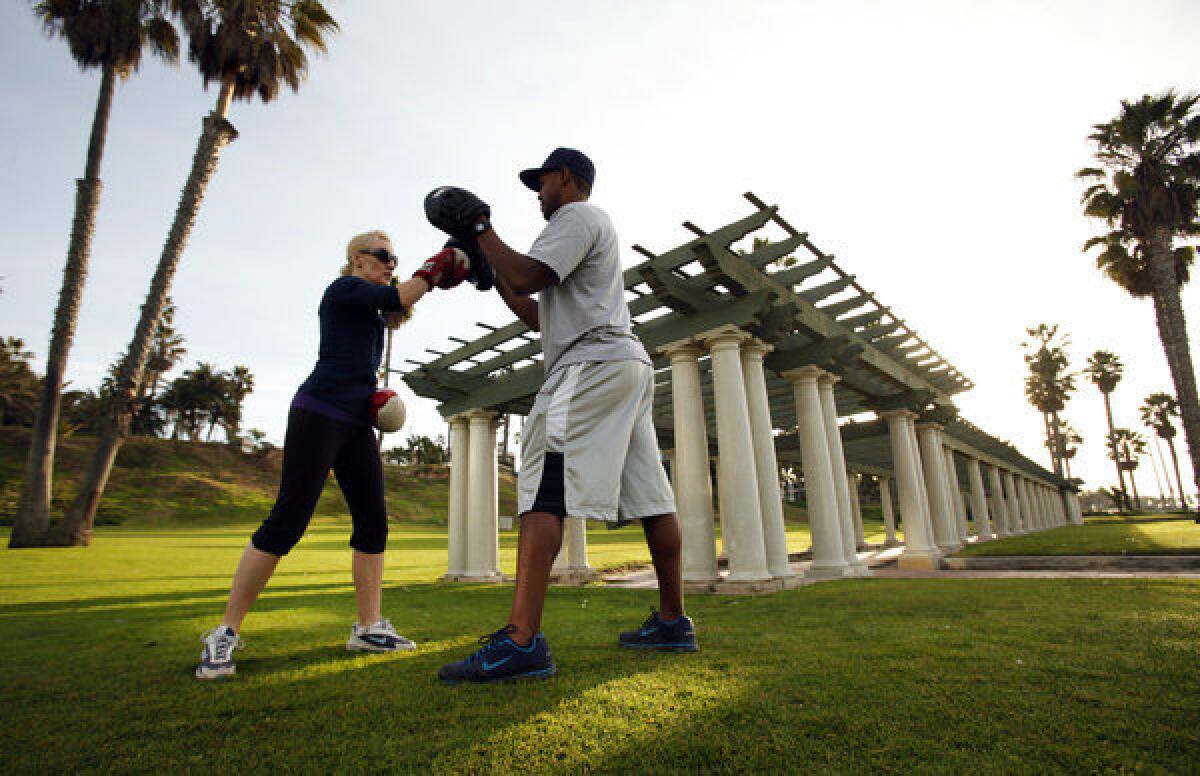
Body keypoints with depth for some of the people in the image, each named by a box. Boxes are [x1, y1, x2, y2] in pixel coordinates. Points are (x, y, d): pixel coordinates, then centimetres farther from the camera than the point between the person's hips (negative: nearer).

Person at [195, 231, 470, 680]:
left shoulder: (371, 313, 23)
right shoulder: (343, 288, 0)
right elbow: (396, 298, -17)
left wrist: (376, 398, 12)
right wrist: (433, 272, -5)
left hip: (356, 425, 9)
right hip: (318, 415, -9)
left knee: (373, 521, 1)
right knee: (287, 522, -10)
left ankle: (368, 627, 6)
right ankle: (225, 633, 2)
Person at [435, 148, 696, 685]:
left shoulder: (577, 216, 4)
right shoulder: (593, 228, 34)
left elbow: (528, 277, -14)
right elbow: (538, 316, 31)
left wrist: (482, 229, 1)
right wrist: (490, 270, 30)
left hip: (594, 362, -11)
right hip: (630, 365, 11)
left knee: (543, 490, -18)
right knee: (650, 497, 8)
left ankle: (522, 641, -23)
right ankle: (673, 622, 16)